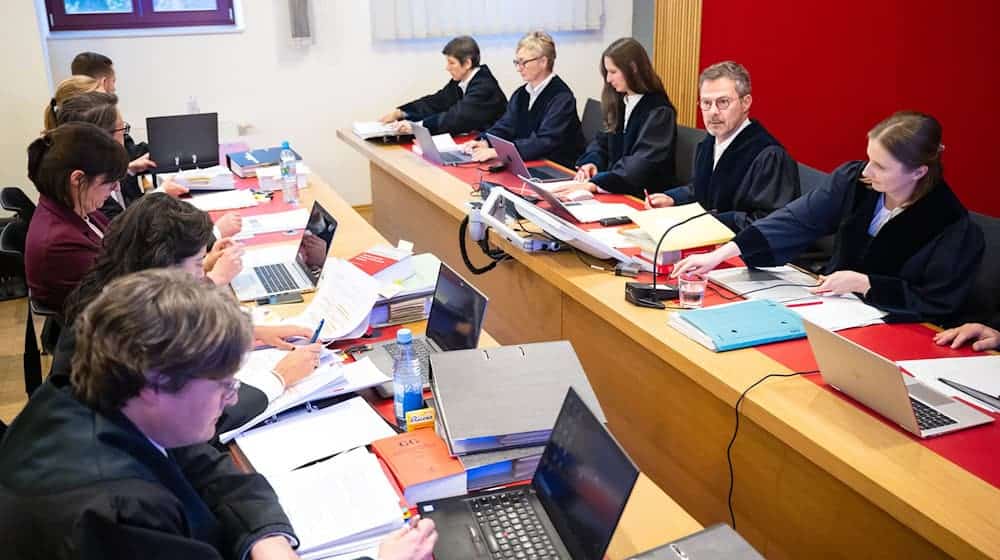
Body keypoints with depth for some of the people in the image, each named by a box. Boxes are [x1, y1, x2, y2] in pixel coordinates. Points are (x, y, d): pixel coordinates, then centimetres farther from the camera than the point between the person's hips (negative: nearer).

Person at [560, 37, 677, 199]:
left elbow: (643, 164, -26)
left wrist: (595, 184, -38)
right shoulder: (619, 102, 10)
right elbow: (603, 140, 18)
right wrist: (591, 162, -6)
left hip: (646, 198, -7)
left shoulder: (659, 112, -14)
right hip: (616, 190, 7)